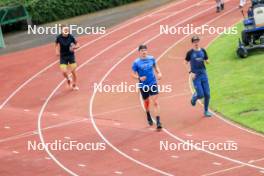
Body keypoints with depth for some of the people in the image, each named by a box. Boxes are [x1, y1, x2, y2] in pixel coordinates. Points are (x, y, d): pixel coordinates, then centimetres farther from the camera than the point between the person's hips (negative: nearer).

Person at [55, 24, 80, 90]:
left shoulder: (71, 37, -12)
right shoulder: (59, 37, -11)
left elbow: (77, 45, -1)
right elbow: (57, 45, 9)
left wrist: (74, 47, -21)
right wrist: (57, 51, -7)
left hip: (71, 56, 0)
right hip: (63, 57, 0)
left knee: (73, 71, 3)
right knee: (64, 72, -12)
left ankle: (74, 85, 27)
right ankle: (68, 79, 25)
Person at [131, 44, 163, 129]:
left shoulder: (151, 59, -1)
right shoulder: (136, 62, -10)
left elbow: (155, 66, 18)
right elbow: (133, 74, -6)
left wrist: (159, 73, 2)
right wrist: (139, 78, -24)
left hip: (153, 84, 1)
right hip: (143, 85, 0)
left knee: (155, 102, -12)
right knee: (146, 102, 18)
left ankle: (158, 121, -14)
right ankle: (148, 115, 49)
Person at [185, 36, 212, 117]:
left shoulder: (203, 51, 4)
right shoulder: (190, 53, -5)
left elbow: (207, 61, 12)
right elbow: (186, 63, 0)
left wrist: (206, 61, -12)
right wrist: (191, 72, -10)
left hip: (203, 74, 4)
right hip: (195, 76, -4)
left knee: (207, 94, 2)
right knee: (201, 94, -10)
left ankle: (206, 111, 18)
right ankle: (194, 97, 26)